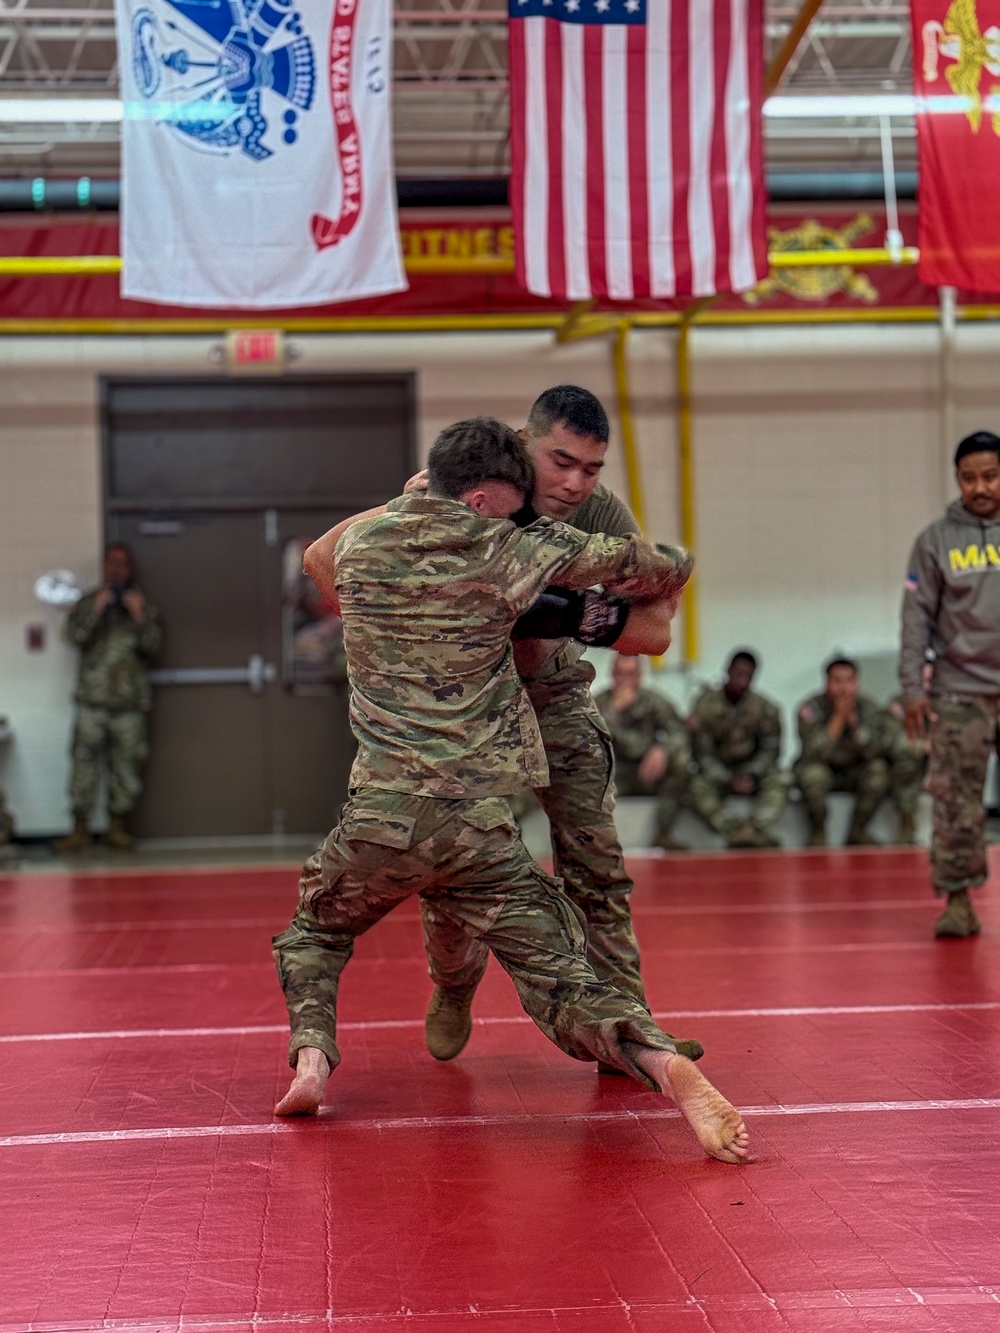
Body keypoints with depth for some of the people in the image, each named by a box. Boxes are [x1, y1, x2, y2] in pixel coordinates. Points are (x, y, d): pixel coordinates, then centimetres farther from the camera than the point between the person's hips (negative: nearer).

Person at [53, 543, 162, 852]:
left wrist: (138, 615, -13)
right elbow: (76, 635, -5)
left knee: (127, 763, 2)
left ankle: (117, 827, 13)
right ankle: (80, 829, 1)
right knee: (85, 760, -4)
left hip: (131, 700, 1)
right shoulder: (88, 603, 9)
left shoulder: (143, 605, 10)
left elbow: (152, 644, -1)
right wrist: (97, 610, -13)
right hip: (93, 699, 0)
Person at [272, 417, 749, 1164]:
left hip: (382, 816, 2)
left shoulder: (361, 548, 9)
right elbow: (622, 561, 11)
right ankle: (664, 1063, -26)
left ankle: (311, 1057, 6)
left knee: (313, 935, 29)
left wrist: (424, 488, 40)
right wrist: (676, 570, 33)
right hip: (480, 824, -2)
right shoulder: (501, 552, 1)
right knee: (563, 981, -2)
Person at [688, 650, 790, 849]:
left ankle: (754, 830, -49)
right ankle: (744, 834, -50)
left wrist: (751, 775, -17)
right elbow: (703, 753, -7)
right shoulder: (705, 704, -6)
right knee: (699, 788, -34)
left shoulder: (764, 708, 0)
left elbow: (770, 749, 2)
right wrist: (729, 780, -21)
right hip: (717, 771, -1)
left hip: (752, 770, 2)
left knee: (780, 780, -29)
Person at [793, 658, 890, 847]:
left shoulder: (869, 708, -10)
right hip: (823, 770, -3)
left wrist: (853, 719, -30)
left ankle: (857, 831, -10)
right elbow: (814, 754, -31)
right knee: (812, 773, -36)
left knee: (879, 768, -27)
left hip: (854, 773, 3)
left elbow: (874, 752, -22)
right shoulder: (811, 709, -17)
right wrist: (838, 717, -32)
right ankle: (818, 832, -12)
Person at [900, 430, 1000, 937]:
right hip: (959, 693, -1)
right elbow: (917, 617, 2)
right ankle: (957, 900, 6)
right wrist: (912, 687, -5)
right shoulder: (936, 541, 4)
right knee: (956, 802, -2)